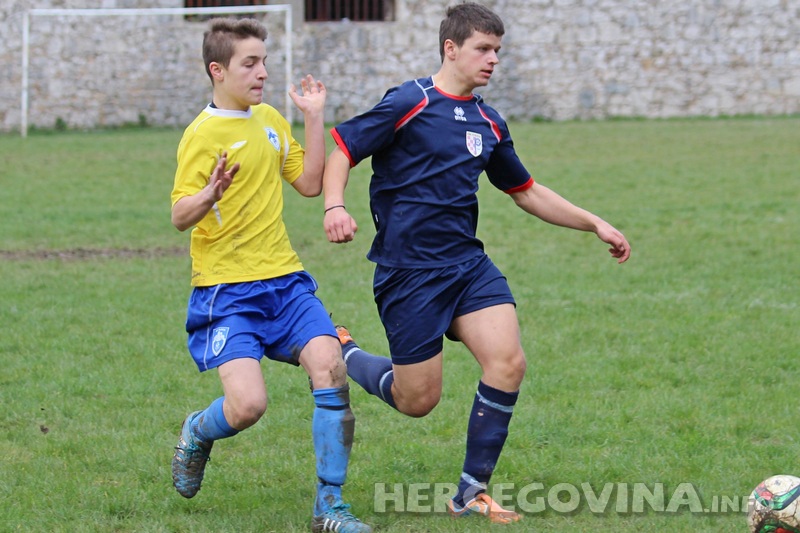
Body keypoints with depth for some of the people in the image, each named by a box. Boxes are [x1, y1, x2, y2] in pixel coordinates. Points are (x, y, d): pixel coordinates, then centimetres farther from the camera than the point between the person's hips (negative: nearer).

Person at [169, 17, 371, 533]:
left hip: (286, 279, 6)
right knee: (248, 404, -18)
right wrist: (211, 194, -35)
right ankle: (198, 432, 20)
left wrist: (315, 119, 8)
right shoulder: (203, 134, -9)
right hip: (227, 291, -6)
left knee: (330, 368, -15)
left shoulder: (270, 119, 12)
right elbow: (180, 216, -15)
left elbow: (309, 183, 15)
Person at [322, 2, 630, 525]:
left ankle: (473, 491, -1)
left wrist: (596, 224, 18)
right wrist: (335, 207, -28)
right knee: (417, 401, -2)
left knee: (508, 363, -15)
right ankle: (340, 353, 29)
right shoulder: (409, 104, -9)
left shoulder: (489, 123, 12)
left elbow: (526, 191, 23)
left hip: (468, 264, 6)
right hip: (408, 272, -6)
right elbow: (341, 152, -9)